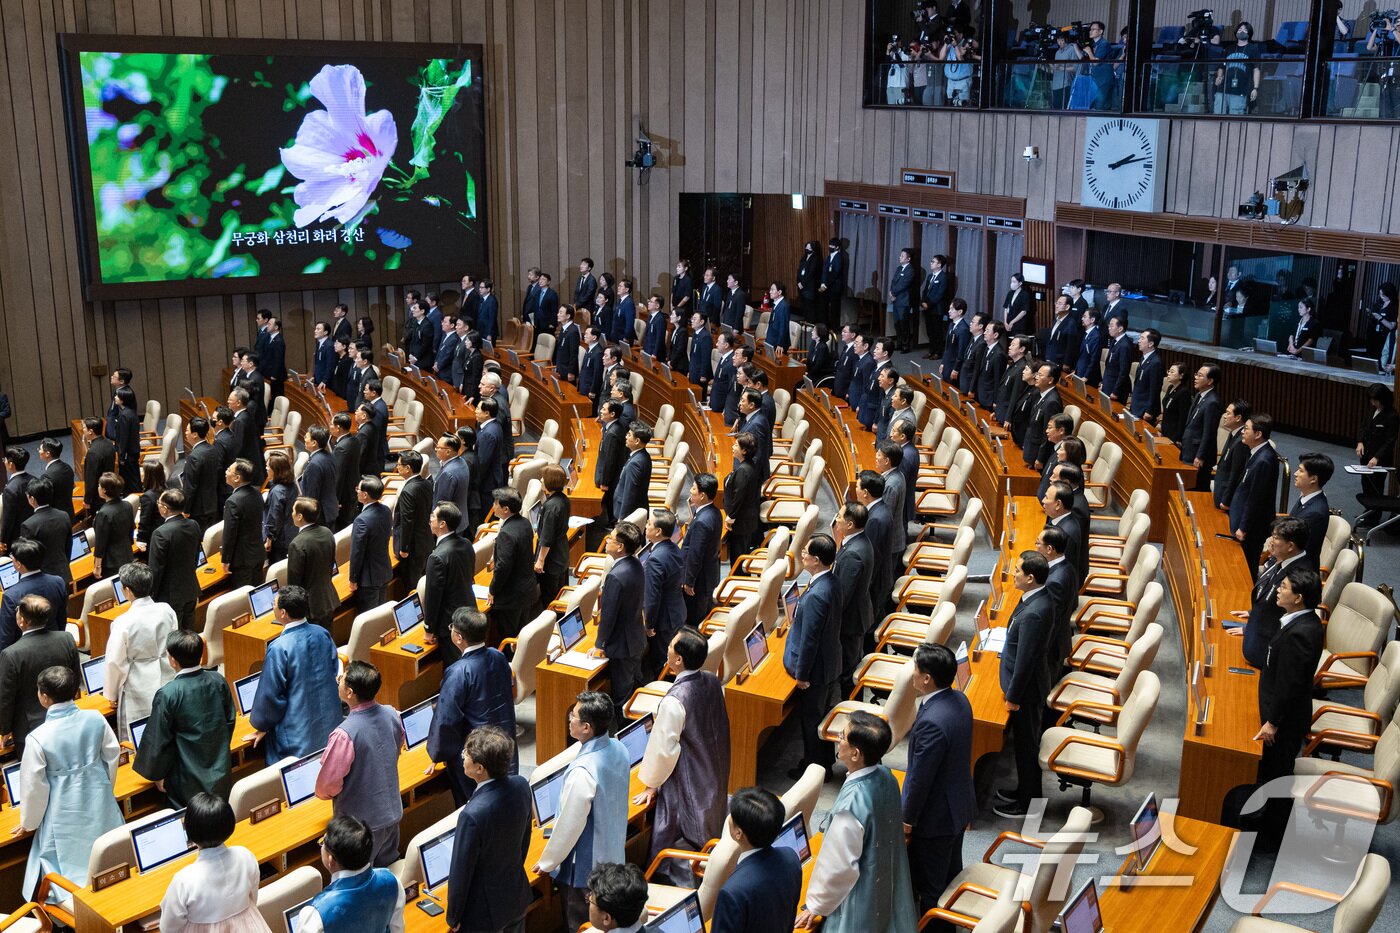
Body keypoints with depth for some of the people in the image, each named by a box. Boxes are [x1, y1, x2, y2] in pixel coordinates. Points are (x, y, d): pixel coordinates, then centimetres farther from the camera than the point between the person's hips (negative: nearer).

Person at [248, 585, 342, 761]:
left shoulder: (279, 648, -22)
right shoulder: (322, 634, -4)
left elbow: (270, 693, -14)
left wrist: (261, 726, 2)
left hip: (297, 733, -6)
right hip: (329, 724, 6)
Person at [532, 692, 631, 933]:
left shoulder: (582, 772, -33)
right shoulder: (619, 749, -9)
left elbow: (569, 825, -23)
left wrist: (547, 862, -7)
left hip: (585, 865, -7)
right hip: (612, 853, 7)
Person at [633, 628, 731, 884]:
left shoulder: (674, 702, -31)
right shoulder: (713, 683, -8)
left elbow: (663, 748, -22)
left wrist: (650, 784, -6)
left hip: (685, 786, -8)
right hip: (714, 777, 8)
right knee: (707, 837, 25)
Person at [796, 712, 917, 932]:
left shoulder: (852, 803, -35)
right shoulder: (886, 777, -11)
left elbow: (838, 865, -26)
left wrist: (815, 906, -12)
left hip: (859, 901, -7)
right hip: (886, 882, 7)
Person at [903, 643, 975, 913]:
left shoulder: (932, 722, -34)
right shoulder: (959, 700, -6)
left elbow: (920, 778, -25)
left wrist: (908, 818, -12)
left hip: (936, 815, -9)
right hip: (960, 805, 9)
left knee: (930, 883, 11)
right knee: (951, 874, 26)